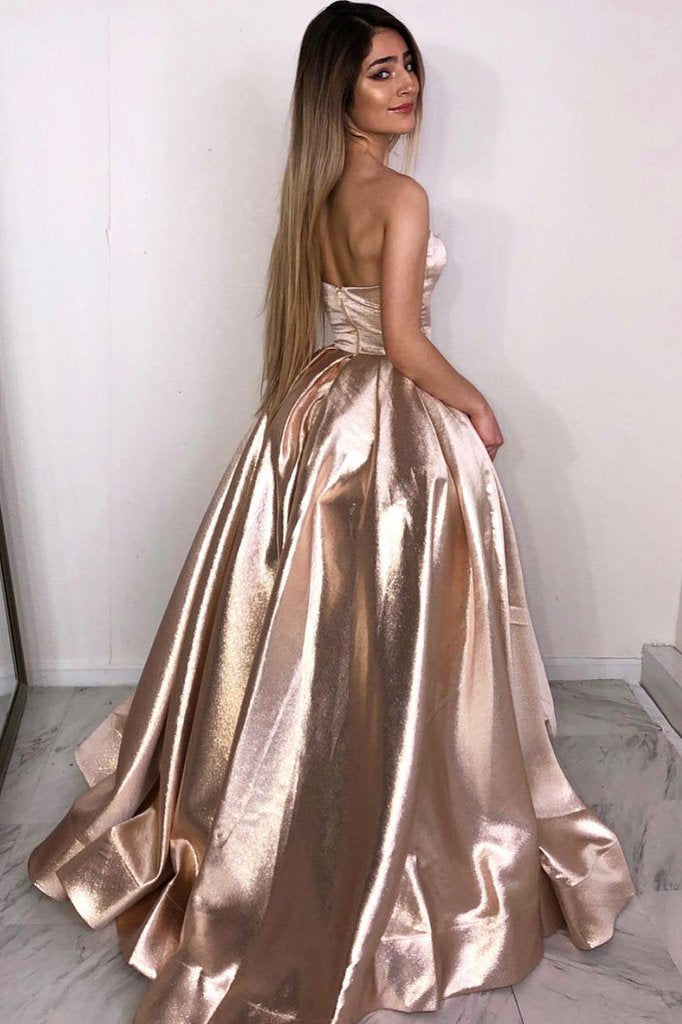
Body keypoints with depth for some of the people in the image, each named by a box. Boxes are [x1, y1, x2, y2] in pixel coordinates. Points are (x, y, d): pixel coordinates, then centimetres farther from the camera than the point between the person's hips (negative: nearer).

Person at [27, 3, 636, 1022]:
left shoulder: (316, 189, 8)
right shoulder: (401, 196, -15)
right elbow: (405, 342, -19)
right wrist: (479, 407, -3)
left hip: (311, 410, 8)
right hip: (389, 429, -8)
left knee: (303, 636, 19)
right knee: (385, 644, 6)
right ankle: (392, 844, 26)